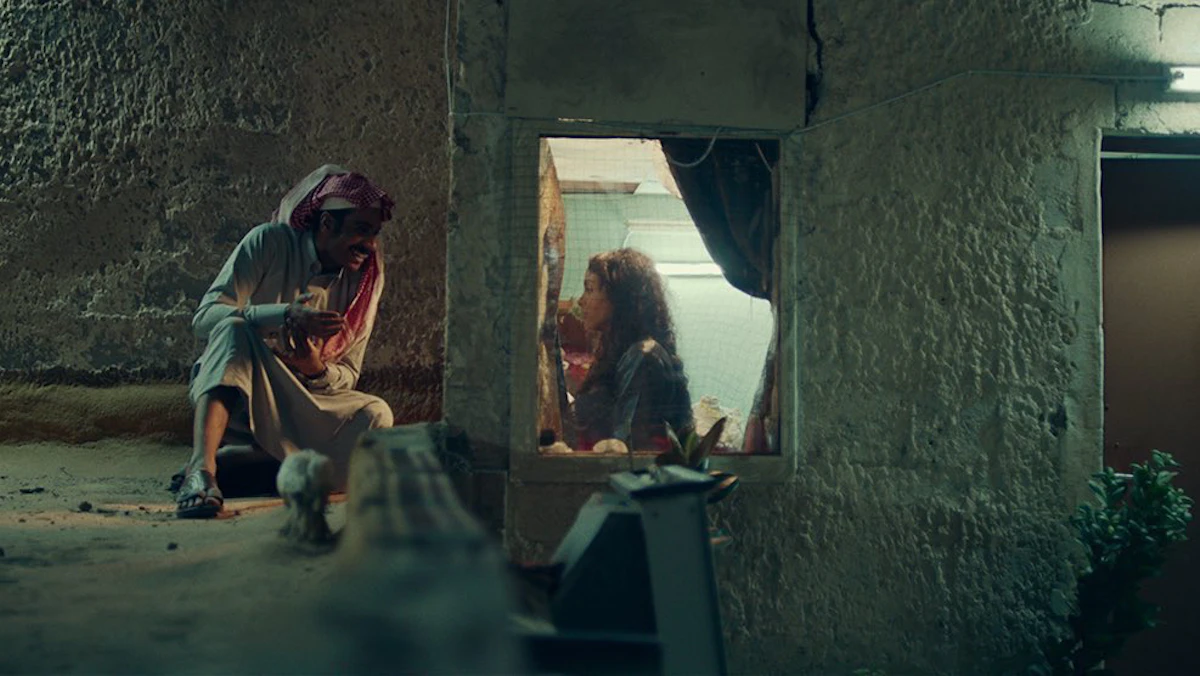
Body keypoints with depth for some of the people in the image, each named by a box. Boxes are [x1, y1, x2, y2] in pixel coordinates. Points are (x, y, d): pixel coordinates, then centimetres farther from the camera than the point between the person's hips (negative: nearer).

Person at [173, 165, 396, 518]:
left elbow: (348, 375, 3)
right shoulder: (270, 243, -8)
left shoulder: (364, 281, 2)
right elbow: (204, 317, -17)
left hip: (305, 403, 4)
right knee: (234, 328, -32)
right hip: (230, 389, -3)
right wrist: (286, 315, -32)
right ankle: (202, 469, -46)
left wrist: (315, 368, -21)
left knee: (375, 414, -23)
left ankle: (230, 462, -19)